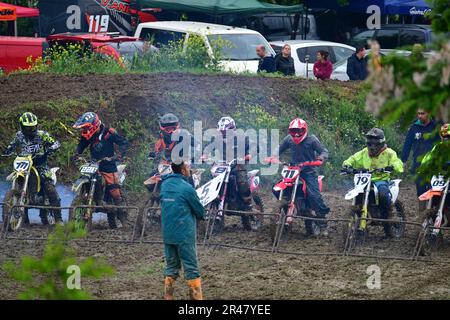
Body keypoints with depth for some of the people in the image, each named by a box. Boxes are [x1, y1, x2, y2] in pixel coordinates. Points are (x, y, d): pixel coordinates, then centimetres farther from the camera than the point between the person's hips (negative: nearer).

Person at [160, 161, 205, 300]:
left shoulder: (165, 184, 6)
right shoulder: (186, 188, -15)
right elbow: (200, 211, -7)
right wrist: (200, 215, 17)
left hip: (167, 234, 6)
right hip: (184, 235, -6)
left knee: (171, 267, 14)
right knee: (191, 268, -1)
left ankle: (168, 297, 13)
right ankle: (196, 297, -1)